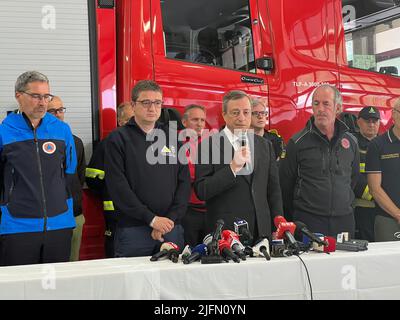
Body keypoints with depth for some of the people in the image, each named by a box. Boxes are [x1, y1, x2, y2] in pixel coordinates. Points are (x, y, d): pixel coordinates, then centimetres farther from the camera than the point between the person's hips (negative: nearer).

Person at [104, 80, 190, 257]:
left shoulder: (172, 138, 13)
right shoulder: (118, 139, 1)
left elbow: (184, 182, 8)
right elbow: (118, 186, -9)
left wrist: (170, 219, -6)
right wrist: (152, 219, -13)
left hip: (172, 228, 4)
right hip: (132, 229, -3)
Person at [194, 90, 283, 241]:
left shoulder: (265, 145, 11)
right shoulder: (208, 145, -3)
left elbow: (274, 191, 13)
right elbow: (201, 192, -10)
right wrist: (232, 168, -18)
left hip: (261, 232, 4)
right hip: (223, 234, -4)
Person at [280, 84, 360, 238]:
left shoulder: (350, 141, 8)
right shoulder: (297, 142, -3)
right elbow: (285, 186, 3)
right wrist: (291, 218, 7)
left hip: (344, 219, 4)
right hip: (308, 220, -3)